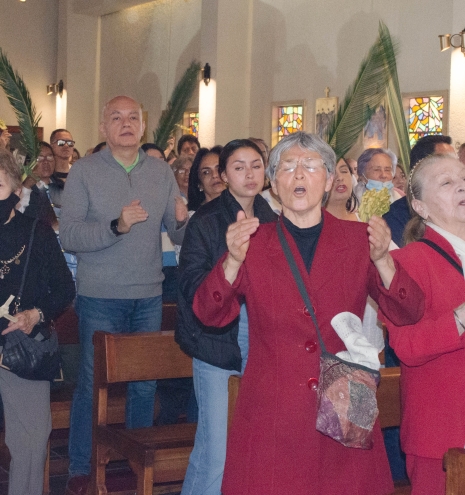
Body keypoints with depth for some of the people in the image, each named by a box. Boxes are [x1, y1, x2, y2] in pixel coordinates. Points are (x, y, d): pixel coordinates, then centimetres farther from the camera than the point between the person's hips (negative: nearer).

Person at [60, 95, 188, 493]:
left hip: (149, 296, 4)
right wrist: (116, 226, -27)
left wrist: (183, 221, -19)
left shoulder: (161, 172, 6)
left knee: (145, 383, 13)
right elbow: (68, 235, -15)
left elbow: (179, 235, 3)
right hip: (100, 296, -3)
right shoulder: (84, 172, -5)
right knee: (92, 383, 3)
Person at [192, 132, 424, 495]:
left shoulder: (358, 239, 4)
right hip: (270, 414, 0)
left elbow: (408, 314, -5)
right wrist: (233, 261, -24)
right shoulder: (251, 242, 4)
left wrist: (382, 260, -22)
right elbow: (211, 315, -7)